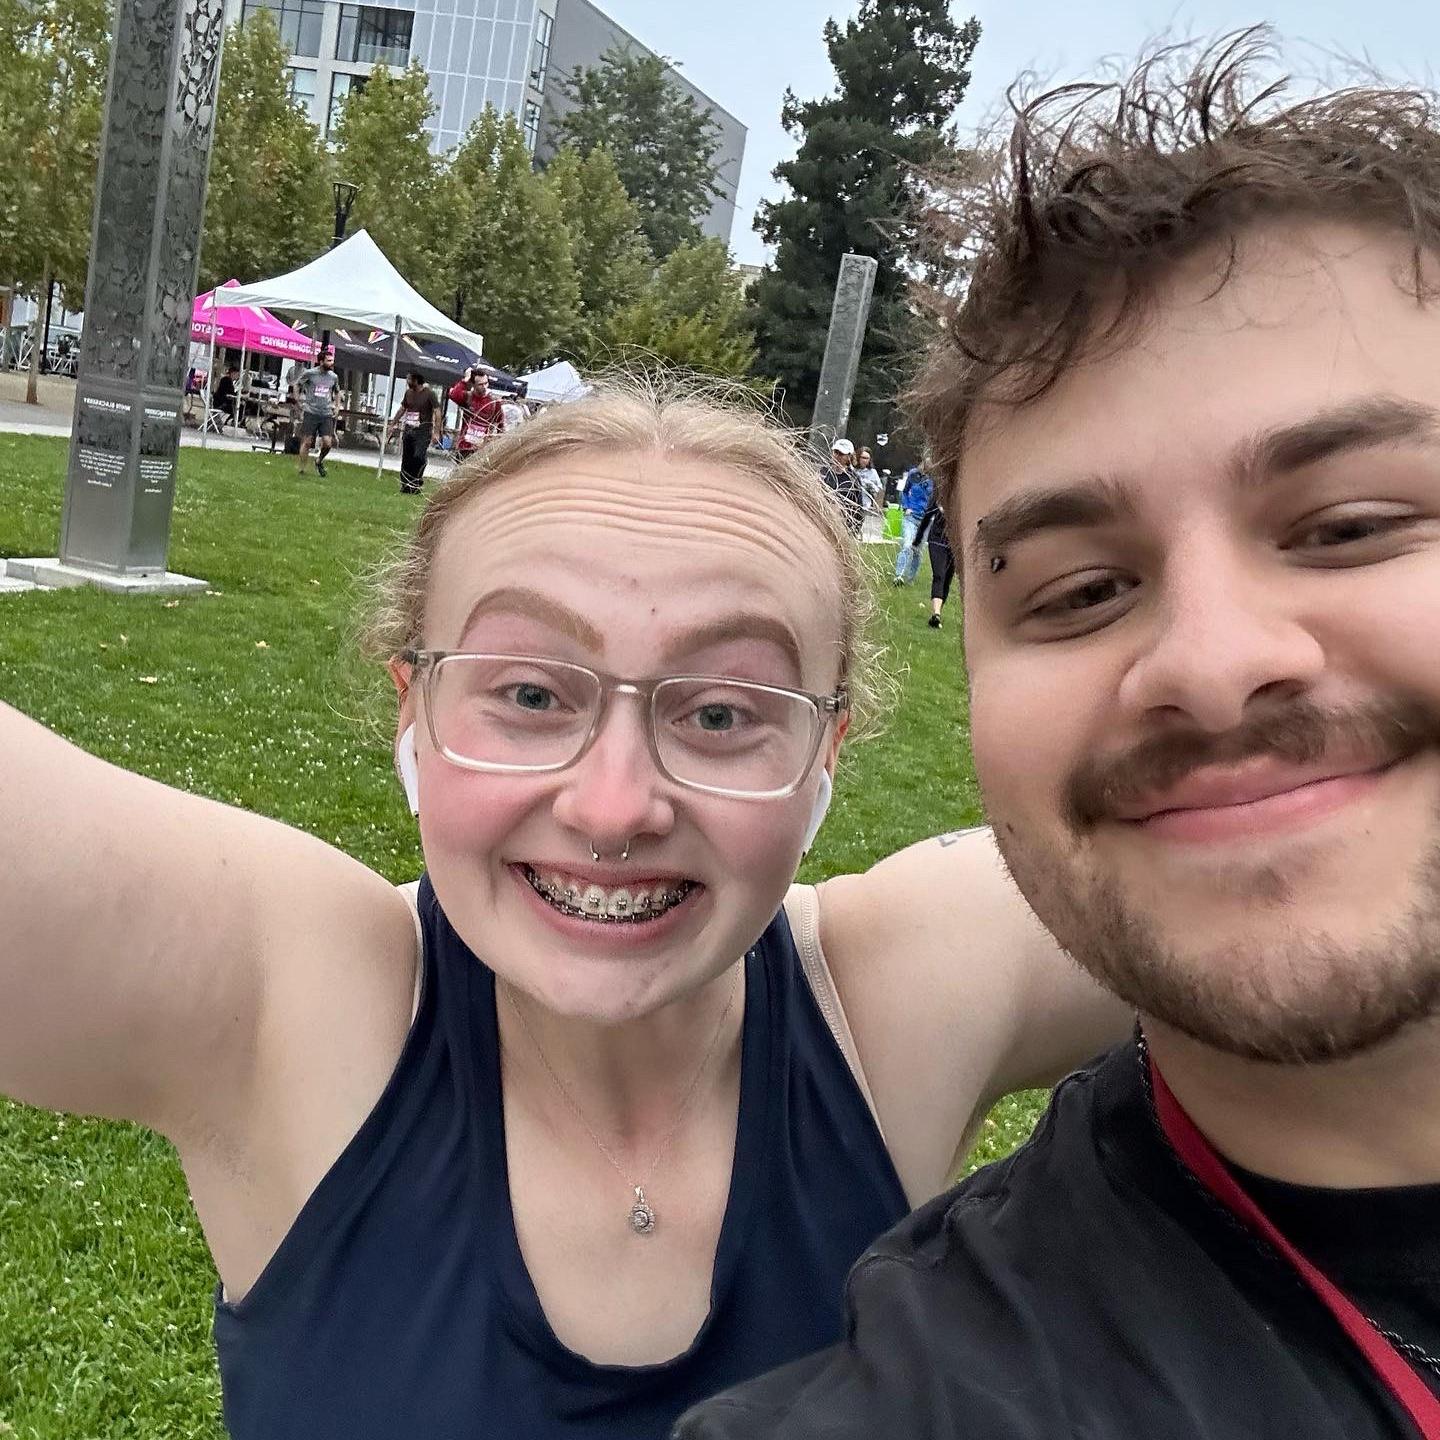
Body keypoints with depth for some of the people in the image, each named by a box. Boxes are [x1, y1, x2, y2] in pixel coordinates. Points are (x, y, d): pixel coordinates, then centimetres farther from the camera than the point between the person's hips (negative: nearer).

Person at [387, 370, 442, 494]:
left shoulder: (429, 394, -6)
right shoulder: (408, 393, 12)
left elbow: (437, 413, -9)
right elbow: (402, 409, 24)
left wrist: (436, 433, -17)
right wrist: (393, 424, 23)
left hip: (423, 431, -6)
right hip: (408, 429, 6)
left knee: (418, 457, -19)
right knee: (406, 459, 5)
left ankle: (417, 484, -8)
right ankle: (405, 486, 12)